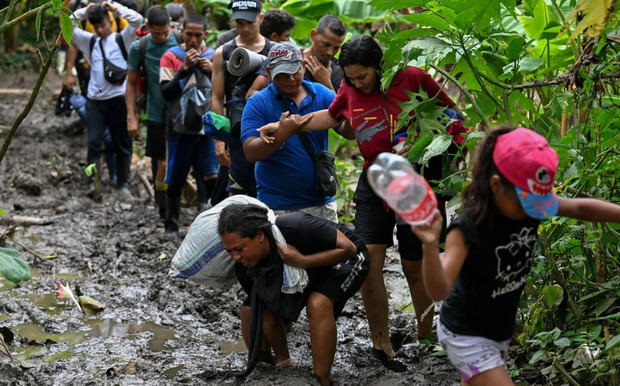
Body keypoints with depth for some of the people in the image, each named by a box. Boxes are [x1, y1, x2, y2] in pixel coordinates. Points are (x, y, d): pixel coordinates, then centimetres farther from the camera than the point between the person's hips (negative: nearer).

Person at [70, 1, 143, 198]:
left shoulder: (122, 39, 3)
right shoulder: (90, 41, 11)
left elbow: (137, 19, -10)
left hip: (118, 99, -2)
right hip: (95, 100, 2)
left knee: (123, 144, 7)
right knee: (93, 143, -6)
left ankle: (123, 184, 18)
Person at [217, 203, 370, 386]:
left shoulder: (295, 228, -39)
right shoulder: (245, 265, -20)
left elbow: (348, 248, -30)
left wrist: (302, 261, -40)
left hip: (345, 259, -6)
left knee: (317, 304, -34)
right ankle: (283, 364, 16)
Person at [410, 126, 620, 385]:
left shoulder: (530, 202, -11)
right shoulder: (468, 230, -30)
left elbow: (581, 208, 1)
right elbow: (439, 291, -40)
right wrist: (430, 246, -58)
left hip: (501, 330, 7)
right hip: (466, 335, -7)